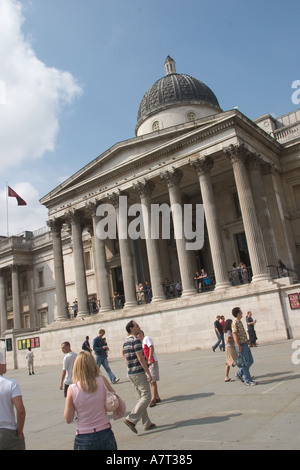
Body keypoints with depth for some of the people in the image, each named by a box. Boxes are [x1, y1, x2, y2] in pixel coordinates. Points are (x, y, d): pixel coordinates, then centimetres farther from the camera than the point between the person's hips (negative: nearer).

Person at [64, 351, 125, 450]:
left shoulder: (72, 389, -11)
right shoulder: (102, 381, -8)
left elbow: (68, 419, -2)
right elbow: (120, 404, 3)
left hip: (84, 440, -1)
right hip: (106, 436, 1)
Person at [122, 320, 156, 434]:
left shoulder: (125, 342, 12)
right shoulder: (136, 340, -16)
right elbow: (140, 358, -20)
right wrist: (148, 373, -16)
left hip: (130, 373, 9)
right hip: (139, 372, -9)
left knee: (141, 398, 13)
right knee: (146, 397, -5)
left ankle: (147, 424, 17)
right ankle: (131, 419, -11)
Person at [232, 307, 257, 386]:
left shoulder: (240, 321, 14)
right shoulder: (235, 322, -15)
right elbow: (234, 334, -20)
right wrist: (238, 346, -23)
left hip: (245, 344, 9)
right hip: (241, 345, -9)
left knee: (250, 361, 13)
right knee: (246, 363, -2)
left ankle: (240, 374, 23)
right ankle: (247, 380, 10)